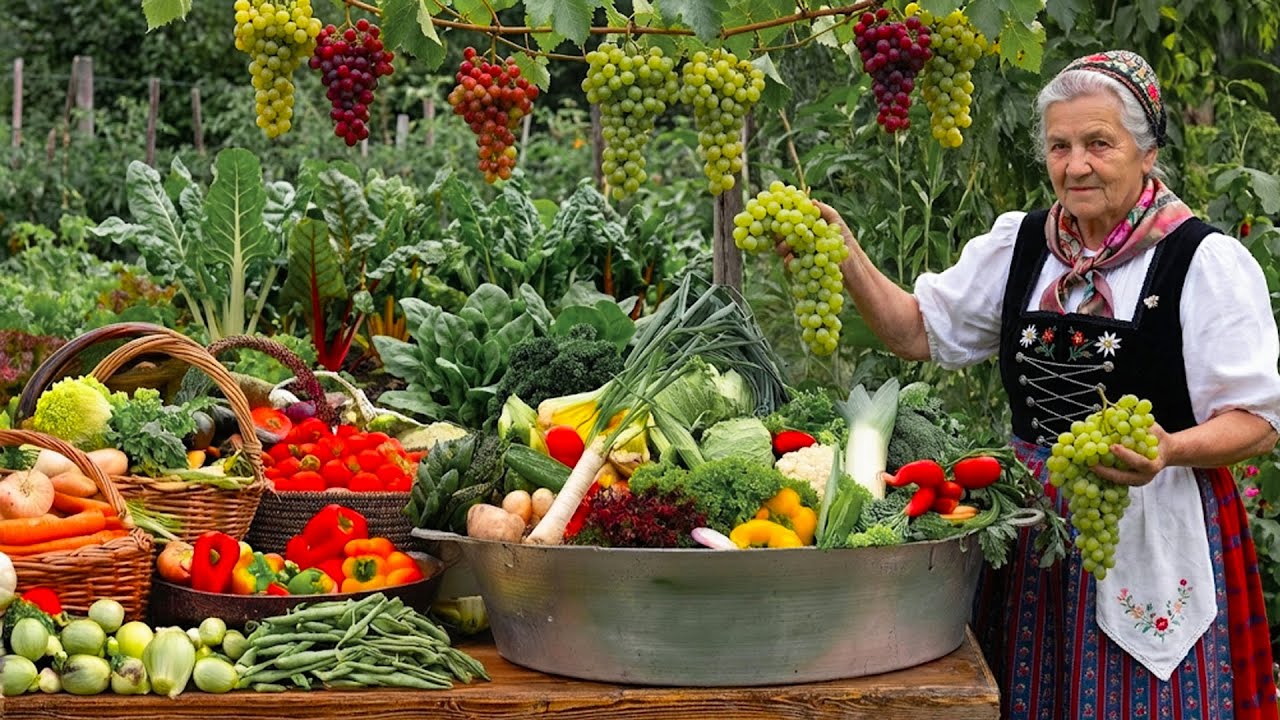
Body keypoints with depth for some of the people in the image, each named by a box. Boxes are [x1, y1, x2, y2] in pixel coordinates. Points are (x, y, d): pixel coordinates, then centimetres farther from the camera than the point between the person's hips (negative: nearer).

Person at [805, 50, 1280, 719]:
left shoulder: (1207, 261, -9)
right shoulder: (1019, 244, 6)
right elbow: (921, 331, 12)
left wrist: (1169, 449, -28)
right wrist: (850, 263, -4)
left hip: (1156, 534, -4)